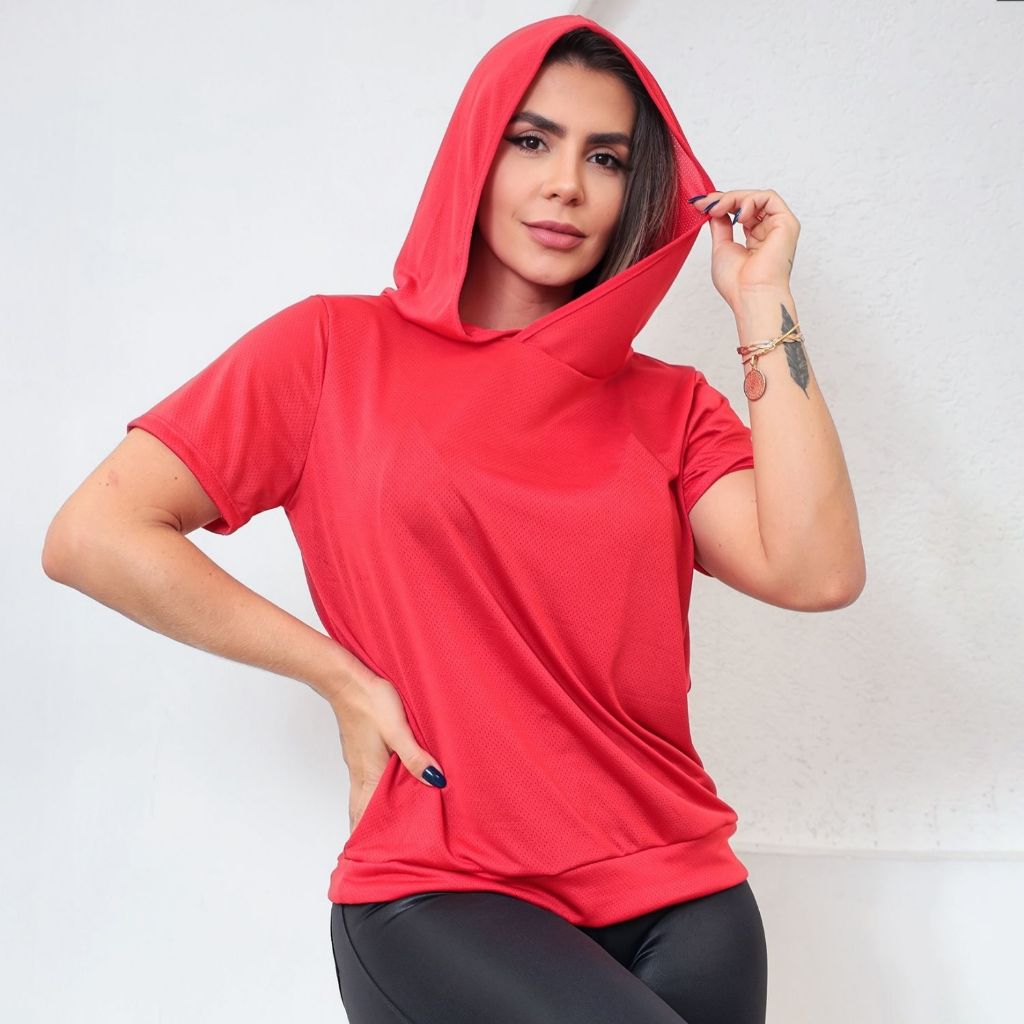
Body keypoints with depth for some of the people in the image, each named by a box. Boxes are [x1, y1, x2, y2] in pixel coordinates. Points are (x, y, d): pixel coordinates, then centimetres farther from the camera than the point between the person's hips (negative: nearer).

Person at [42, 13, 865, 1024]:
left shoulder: (667, 404, 10)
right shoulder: (338, 348, 2)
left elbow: (816, 572, -7)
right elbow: (90, 536, -4)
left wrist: (762, 306, -3)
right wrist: (343, 678, -5)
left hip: (676, 895, 4)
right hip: (439, 894, -3)